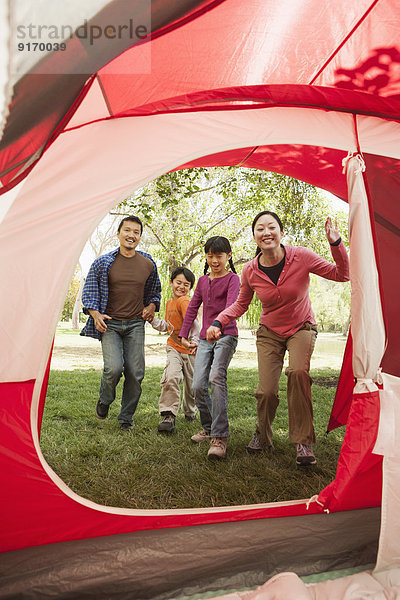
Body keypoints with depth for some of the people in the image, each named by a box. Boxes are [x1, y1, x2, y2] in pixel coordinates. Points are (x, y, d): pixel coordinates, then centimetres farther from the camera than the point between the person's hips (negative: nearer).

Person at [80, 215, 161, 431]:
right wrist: (96, 314, -7)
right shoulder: (103, 262, -1)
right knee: (114, 368, -18)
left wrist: (151, 306, 5)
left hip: (135, 324, 2)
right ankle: (104, 401, 17)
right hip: (109, 324, -2)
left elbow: (155, 290, 22)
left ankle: (126, 418, 18)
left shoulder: (148, 264, 6)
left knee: (135, 373, -2)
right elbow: (90, 290, 5)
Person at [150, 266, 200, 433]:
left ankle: (190, 412, 36)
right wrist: (152, 319, 10)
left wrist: (194, 341, -37)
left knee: (191, 384, 10)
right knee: (171, 377, -18)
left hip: (189, 350, -5)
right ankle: (168, 416, -12)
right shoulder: (169, 302, 13)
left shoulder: (184, 301, -13)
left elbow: (193, 323, -25)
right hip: (174, 348, 5)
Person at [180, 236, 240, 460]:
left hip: (226, 335, -5)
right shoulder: (203, 280, 16)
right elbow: (193, 308, 22)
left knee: (216, 377, -26)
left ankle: (220, 437, -23)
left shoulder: (232, 278, -2)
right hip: (205, 339, 6)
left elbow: (231, 305, -20)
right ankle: (209, 428, 20)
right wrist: (184, 334, 17)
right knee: (198, 386, -2)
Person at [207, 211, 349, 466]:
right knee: (266, 390, -8)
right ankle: (263, 436, 24)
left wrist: (336, 243, -23)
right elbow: (241, 304, 4)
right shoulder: (250, 271, -11)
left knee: (298, 371, -31)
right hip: (270, 332, 2)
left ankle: (303, 442, -13)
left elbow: (342, 275, -9)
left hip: (301, 328, -1)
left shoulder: (301, 256, -17)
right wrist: (218, 322, -10)